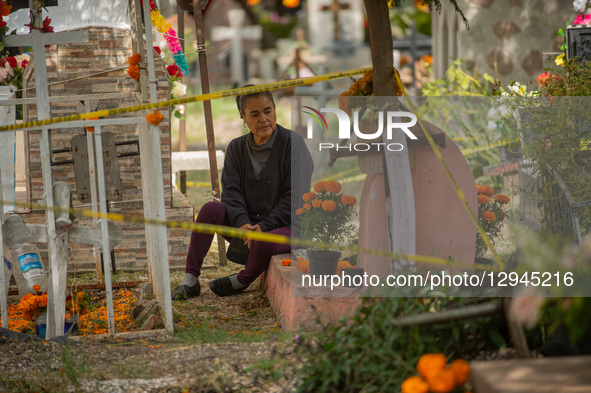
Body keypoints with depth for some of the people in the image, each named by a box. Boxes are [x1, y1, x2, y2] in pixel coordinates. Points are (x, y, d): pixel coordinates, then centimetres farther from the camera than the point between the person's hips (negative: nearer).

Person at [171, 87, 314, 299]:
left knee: (265, 242, -38)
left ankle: (241, 281, -5)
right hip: (249, 224, 5)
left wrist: (264, 226, -20)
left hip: (286, 225, -5)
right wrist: (242, 223, -20)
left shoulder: (292, 142, -8)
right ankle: (190, 280, -16)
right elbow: (231, 190, 0)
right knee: (211, 209, -21)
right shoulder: (237, 147, 8)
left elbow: (295, 196, -13)